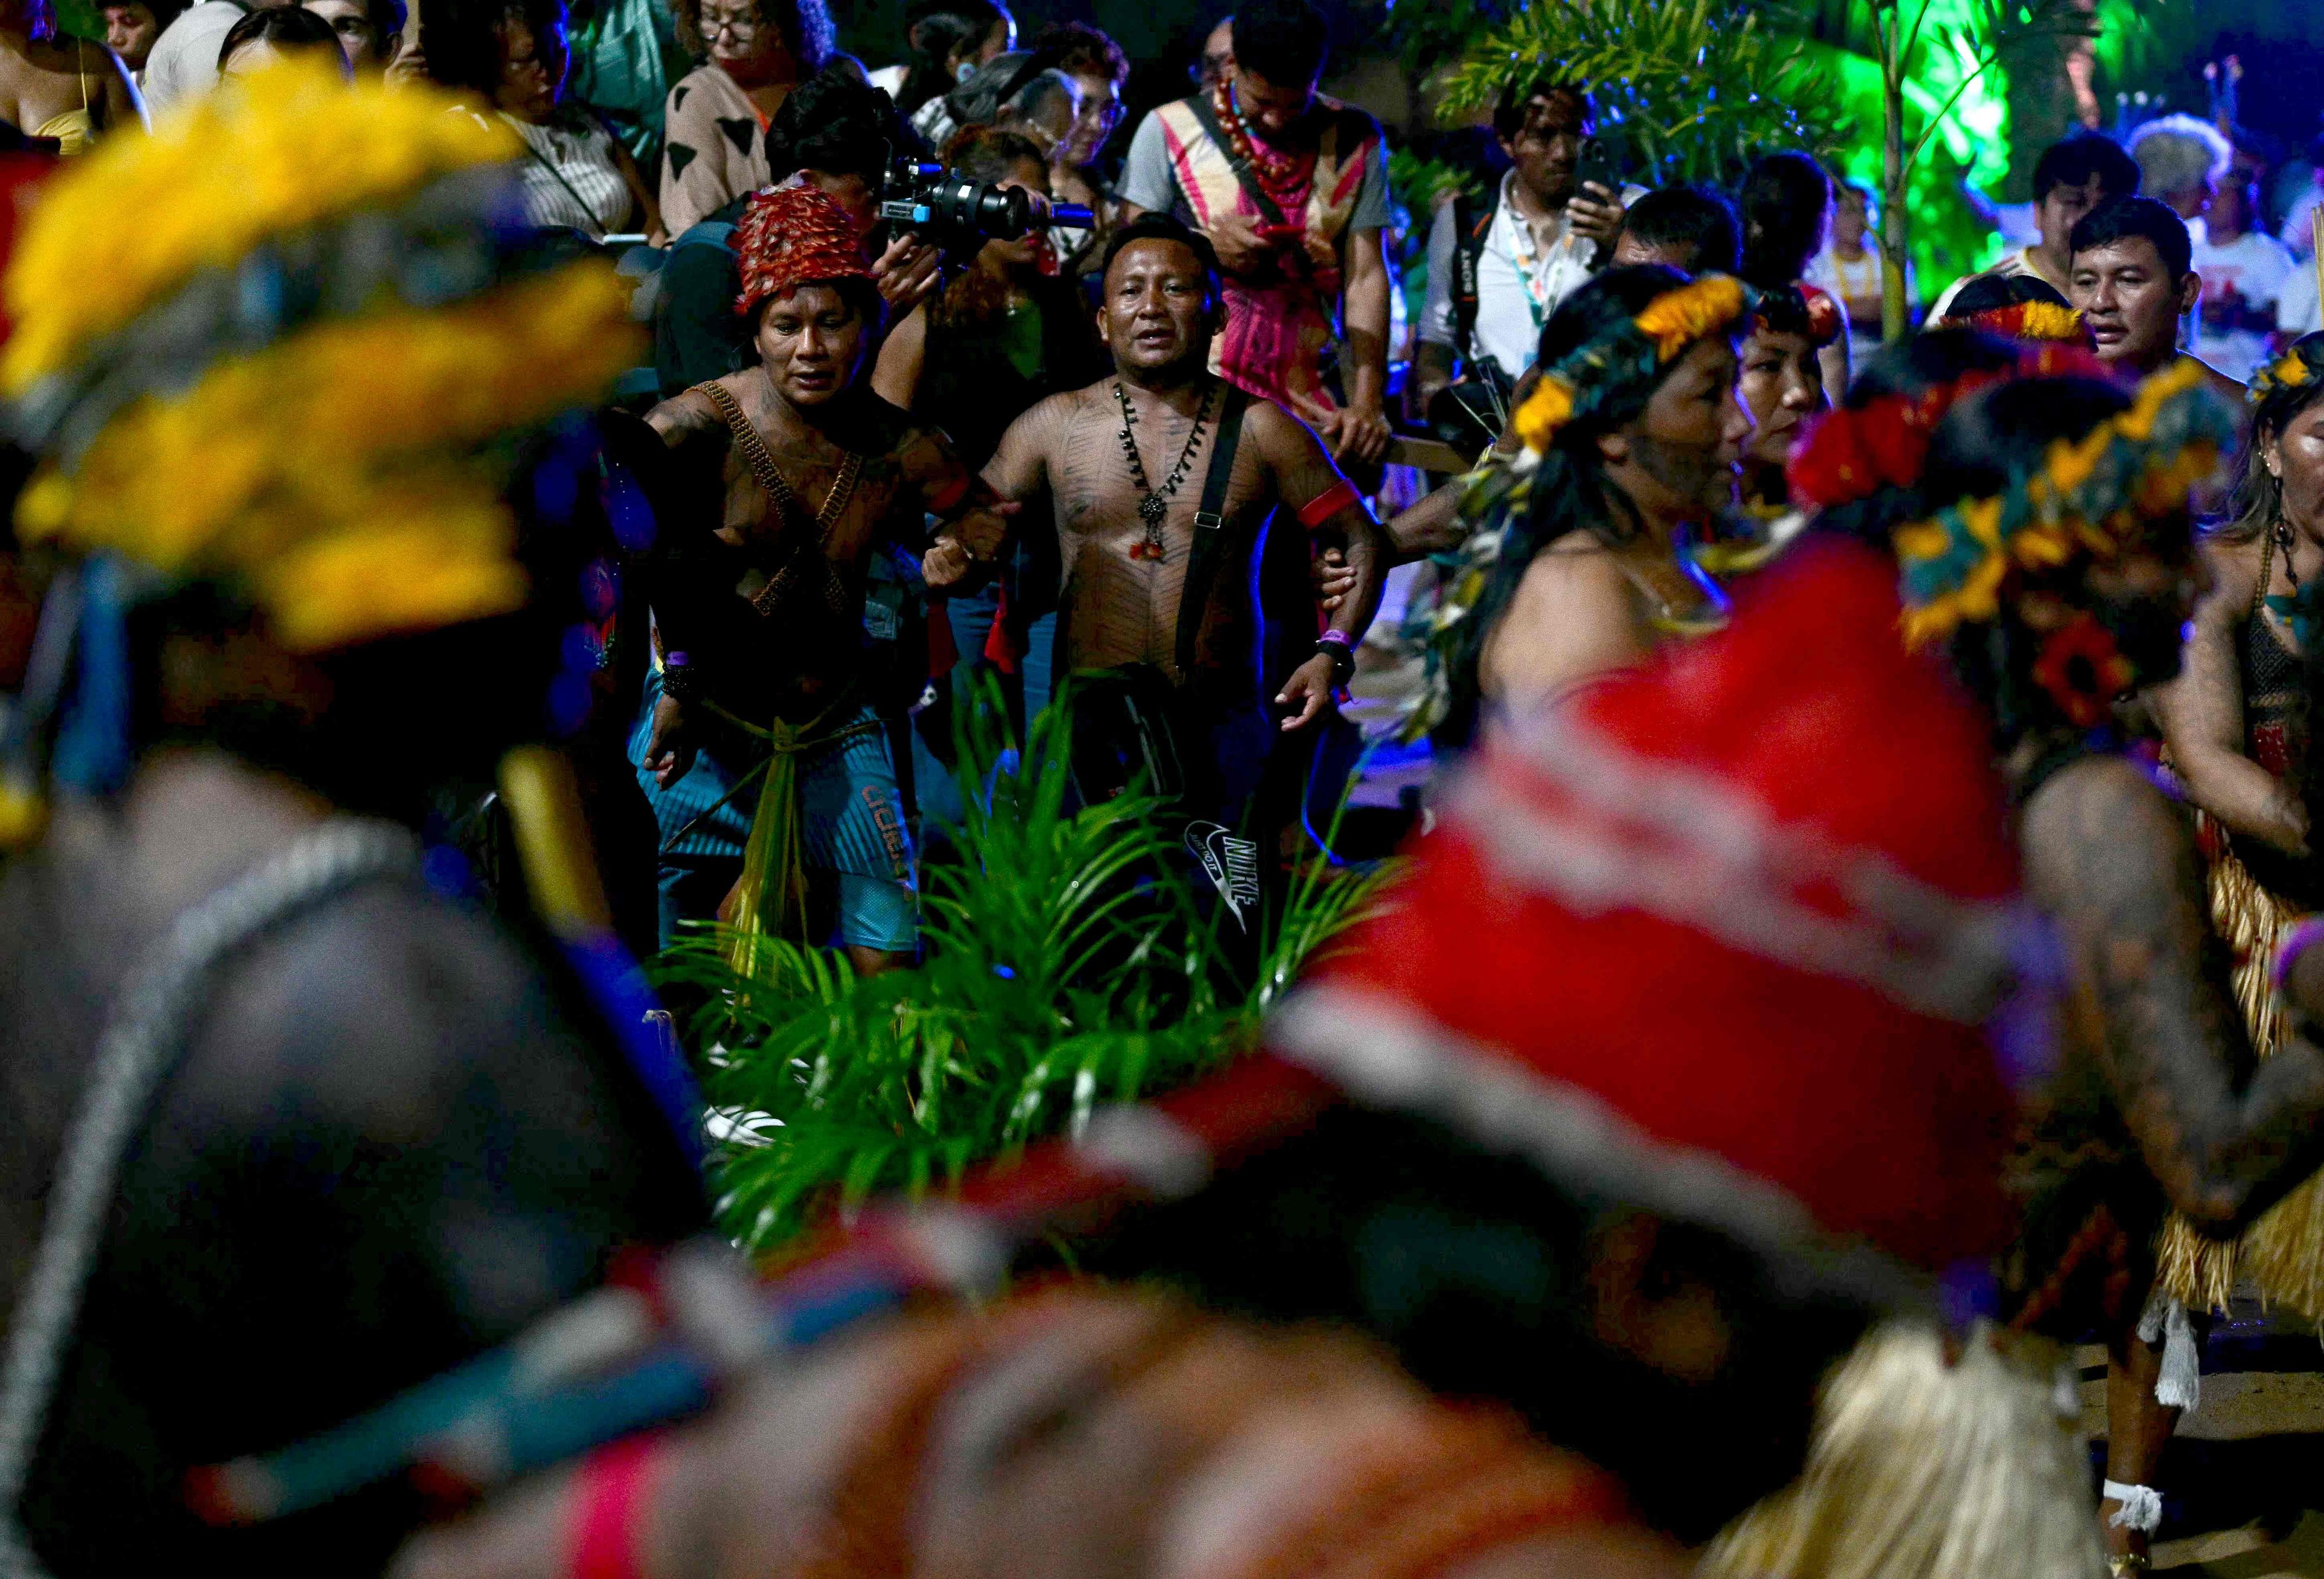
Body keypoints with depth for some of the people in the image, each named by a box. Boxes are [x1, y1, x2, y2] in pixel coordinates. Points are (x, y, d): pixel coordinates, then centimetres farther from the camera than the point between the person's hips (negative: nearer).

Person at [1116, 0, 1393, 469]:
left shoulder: (1354, 139, 7)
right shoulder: (1170, 130, 3)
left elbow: (1366, 278, 2)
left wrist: (1367, 405, -7)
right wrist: (1206, 246, -16)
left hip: (1312, 404, 1)